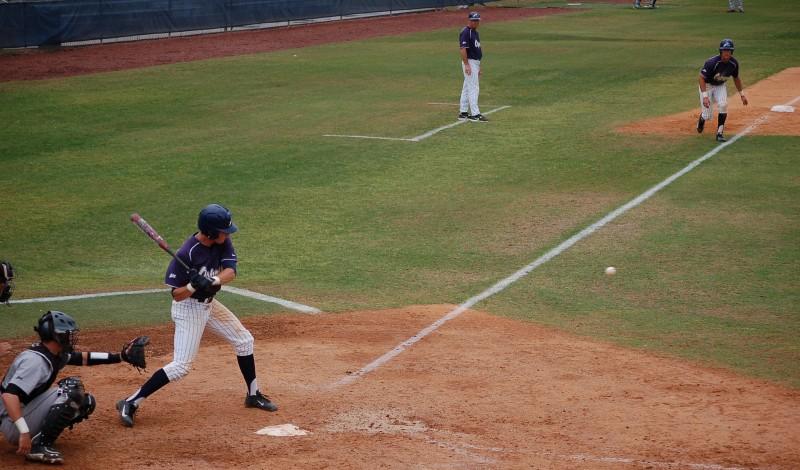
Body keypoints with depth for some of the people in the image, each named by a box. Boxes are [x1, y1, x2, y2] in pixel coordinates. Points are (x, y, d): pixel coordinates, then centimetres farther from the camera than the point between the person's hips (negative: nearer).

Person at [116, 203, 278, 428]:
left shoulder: (222, 241, -10)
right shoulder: (187, 253, -29)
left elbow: (230, 271, -19)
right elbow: (177, 295, -22)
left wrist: (213, 281, -38)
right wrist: (194, 286, -42)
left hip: (210, 303, 8)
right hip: (189, 308, -8)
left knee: (244, 340, 15)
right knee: (181, 366, -13)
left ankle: (253, 395, 31)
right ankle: (131, 403, -8)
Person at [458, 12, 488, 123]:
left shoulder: (475, 32, 16)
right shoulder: (465, 32, -14)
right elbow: (463, 49, -20)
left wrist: (478, 67, 22)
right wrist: (466, 65, -26)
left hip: (475, 63, 10)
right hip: (469, 62, -10)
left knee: (467, 88, 12)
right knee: (473, 88, -10)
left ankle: (463, 113, 16)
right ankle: (475, 114, -11)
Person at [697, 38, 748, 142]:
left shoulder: (734, 63, -14)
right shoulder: (712, 62, -32)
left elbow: (736, 78, 5)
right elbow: (701, 78, -29)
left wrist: (742, 94, 8)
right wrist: (704, 96, -38)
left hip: (720, 86, 4)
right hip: (707, 85, -4)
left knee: (723, 105, -24)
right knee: (708, 116, -8)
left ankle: (719, 133, -12)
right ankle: (701, 119, 32)